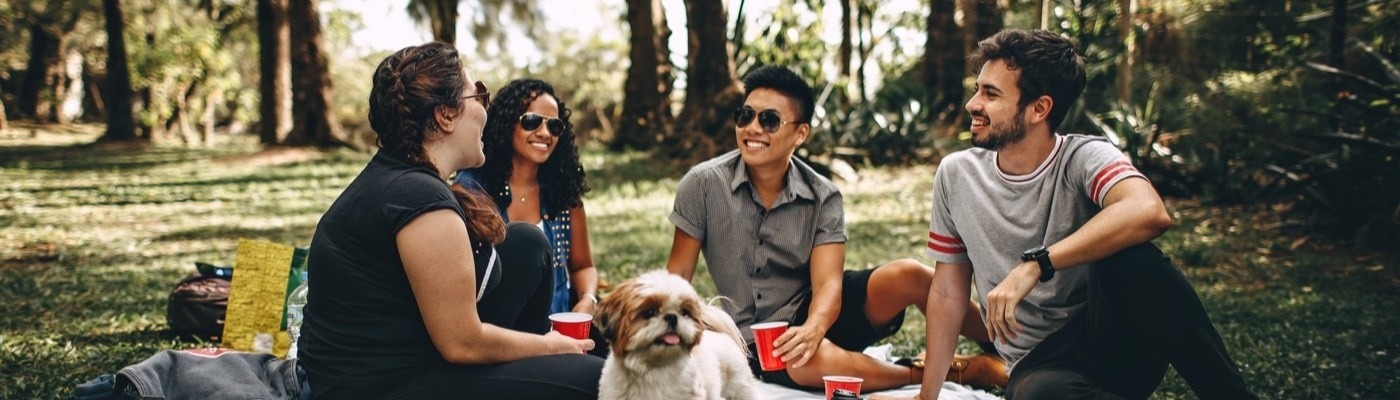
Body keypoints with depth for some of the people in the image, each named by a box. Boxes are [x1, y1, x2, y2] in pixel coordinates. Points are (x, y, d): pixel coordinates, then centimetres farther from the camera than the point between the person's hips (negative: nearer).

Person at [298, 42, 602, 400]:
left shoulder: (389, 177, 8)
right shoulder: (420, 197, -23)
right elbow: (462, 343, -19)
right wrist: (551, 347, -5)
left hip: (389, 362, 10)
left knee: (527, 244, 12)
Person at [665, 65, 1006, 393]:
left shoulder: (823, 198, -7)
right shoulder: (704, 185, -11)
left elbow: (828, 282, -17)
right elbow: (677, 276, -5)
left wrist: (812, 328, -39)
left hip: (814, 312, 2)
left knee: (909, 276, -24)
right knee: (817, 360, -37)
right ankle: (964, 371, -19)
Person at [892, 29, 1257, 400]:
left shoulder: (1084, 157, -11)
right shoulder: (955, 175, 1)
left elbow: (1149, 212, -34)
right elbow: (947, 291, 8)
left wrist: (1034, 265, -36)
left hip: (1115, 340, 0)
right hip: (1040, 364, 1)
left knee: (1129, 257, -34)